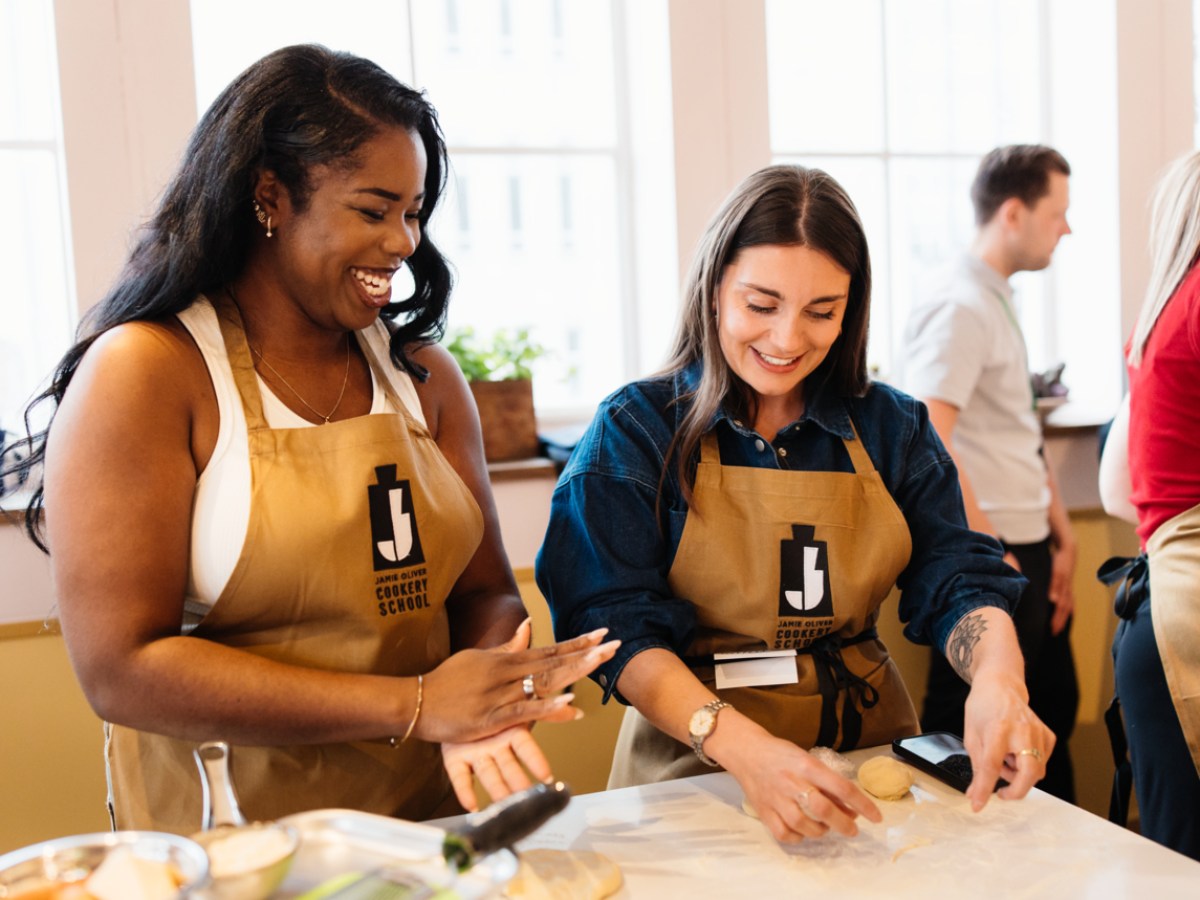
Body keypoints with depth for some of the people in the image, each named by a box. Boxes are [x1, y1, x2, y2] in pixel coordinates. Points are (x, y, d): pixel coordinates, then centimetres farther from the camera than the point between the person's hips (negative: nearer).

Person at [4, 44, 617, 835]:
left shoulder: (424, 375, 8)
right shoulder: (144, 371, -7)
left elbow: (485, 591, 9)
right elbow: (120, 669, -13)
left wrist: (483, 707, -13)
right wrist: (414, 704, -16)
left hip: (428, 820, 3)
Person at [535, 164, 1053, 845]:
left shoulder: (892, 427, 9)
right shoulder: (636, 430, -2)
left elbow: (957, 581, 3)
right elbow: (618, 625, -11)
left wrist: (998, 678, -20)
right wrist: (742, 745, -27)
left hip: (871, 753, 3)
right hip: (698, 767, -3)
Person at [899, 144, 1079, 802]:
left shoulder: (999, 301, 14)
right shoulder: (959, 306, -16)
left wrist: (1060, 538, 13)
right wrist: (989, 555, -21)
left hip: (1028, 553, 10)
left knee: (1053, 712, 22)